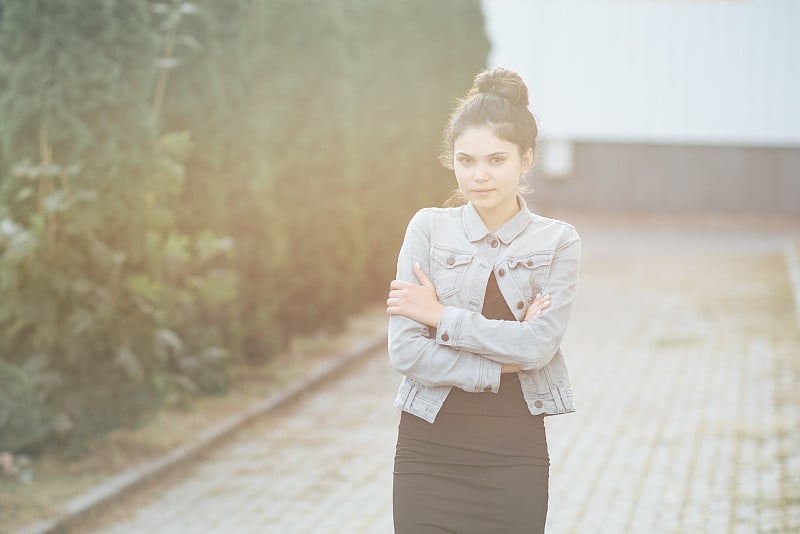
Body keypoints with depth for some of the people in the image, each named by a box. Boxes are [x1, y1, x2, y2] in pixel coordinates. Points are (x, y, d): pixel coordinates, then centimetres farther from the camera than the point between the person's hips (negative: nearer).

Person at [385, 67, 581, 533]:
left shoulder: (558, 242, 1)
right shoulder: (429, 228, 1)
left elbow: (538, 347, -12)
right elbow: (405, 351, -7)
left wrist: (441, 316, -10)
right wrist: (501, 366, -11)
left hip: (515, 458, 0)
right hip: (431, 451, 0)